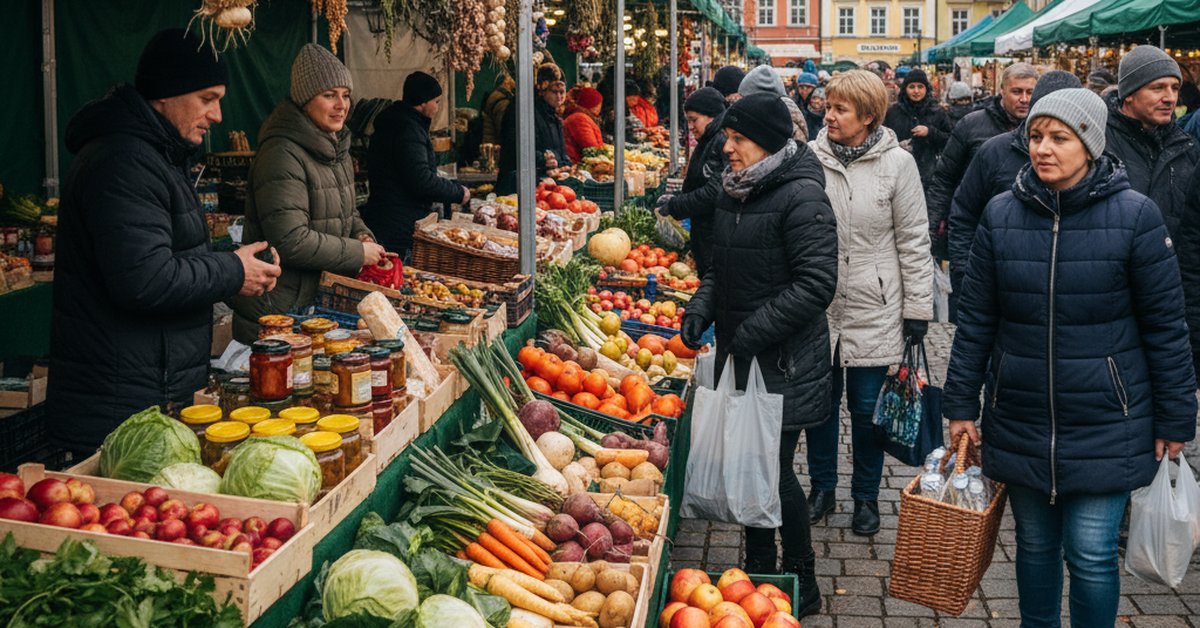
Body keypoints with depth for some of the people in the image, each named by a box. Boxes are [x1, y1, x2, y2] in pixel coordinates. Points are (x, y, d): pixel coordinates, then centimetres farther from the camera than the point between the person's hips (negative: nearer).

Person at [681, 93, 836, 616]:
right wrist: (702, 307, 2)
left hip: (785, 362, -8)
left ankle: (801, 582, 16)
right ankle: (758, 569, 30)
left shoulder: (801, 196, -16)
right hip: (739, 357, 8)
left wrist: (753, 332, -22)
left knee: (774, 471, -1)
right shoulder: (734, 192, 10)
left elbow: (816, 284, -21)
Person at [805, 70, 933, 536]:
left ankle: (866, 498, 24)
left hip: (874, 309, -2)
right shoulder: (810, 157, -2)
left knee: (867, 408, 6)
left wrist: (918, 307, -2)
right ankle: (822, 488, 29)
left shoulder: (896, 163, -5)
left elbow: (913, 240, -1)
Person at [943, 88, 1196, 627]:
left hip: (1105, 426, -3)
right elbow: (975, 320, 5)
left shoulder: (1134, 214, -9)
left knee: (1091, 555, 0)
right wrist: (961, 405, 5)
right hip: (1020, 424, 3)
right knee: (1035, 544, 15)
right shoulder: (1001, 214, -1)